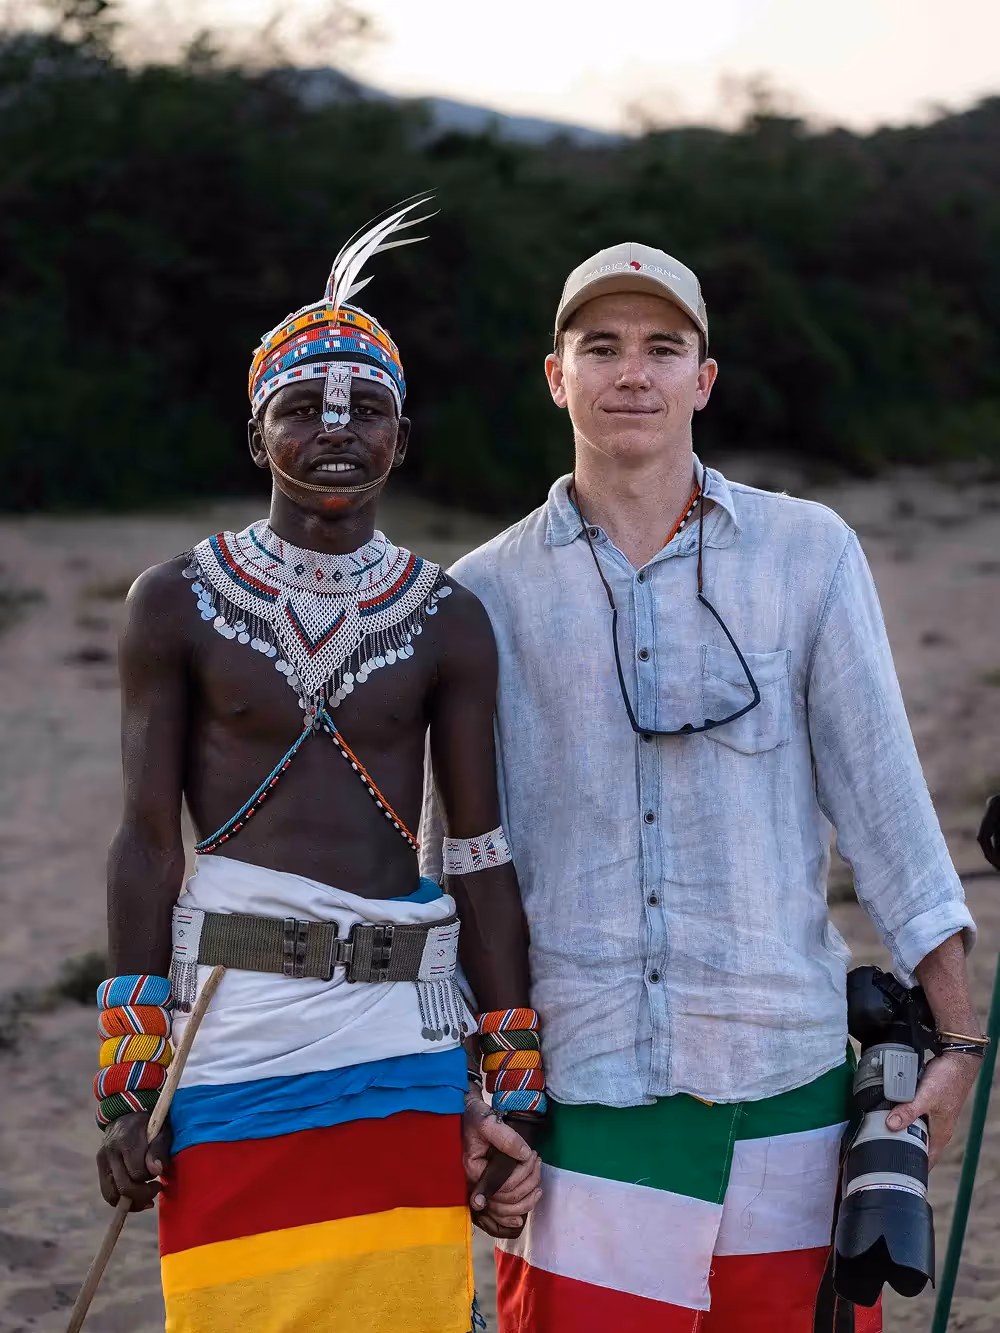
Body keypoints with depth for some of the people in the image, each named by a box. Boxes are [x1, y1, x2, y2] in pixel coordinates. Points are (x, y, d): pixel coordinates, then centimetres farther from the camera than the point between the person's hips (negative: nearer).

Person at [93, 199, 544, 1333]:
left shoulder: (448, 624, 8)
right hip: (232, 1041, -2)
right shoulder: (178, 605, 3)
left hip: (404, 1046, 2)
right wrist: (128, 1078, -1)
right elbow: (147, 841, 2)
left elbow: (481, 858, 8)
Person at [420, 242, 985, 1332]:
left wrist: (955, 1036, 0)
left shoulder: (810, 554, 4)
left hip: (781, 1075, 0)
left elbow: (880, 787, 3)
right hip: (576, 1078, 0)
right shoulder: (487, 593, 5)